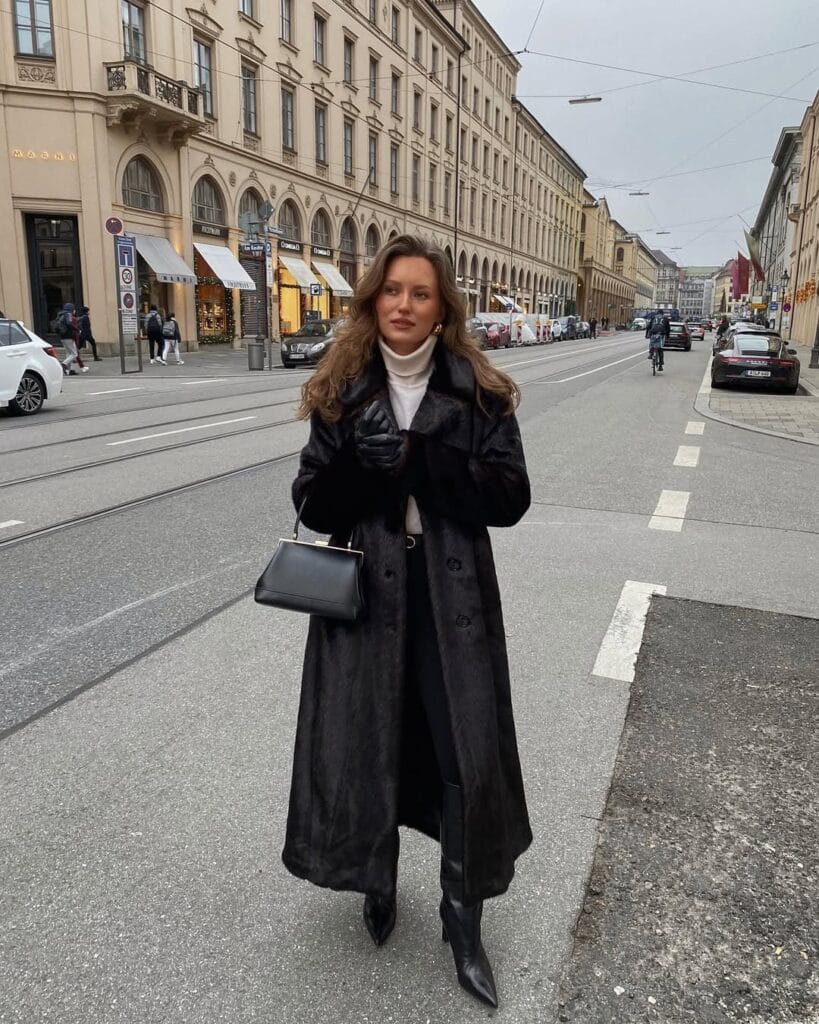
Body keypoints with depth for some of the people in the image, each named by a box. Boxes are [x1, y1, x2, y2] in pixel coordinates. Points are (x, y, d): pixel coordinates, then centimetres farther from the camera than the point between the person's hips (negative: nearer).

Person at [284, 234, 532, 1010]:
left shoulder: (479, 393, -1)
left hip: (452, 598, -1)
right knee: (363, 745, 10)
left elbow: (511, 498, -8)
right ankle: (378, 882, 39)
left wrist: (420, 458, -21)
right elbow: (313, 504, 1)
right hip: (364, 595, 1)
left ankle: (463, 920, 25)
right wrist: (363, 461, -19)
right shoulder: (341, 393, 3)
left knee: (469, 756, 2)